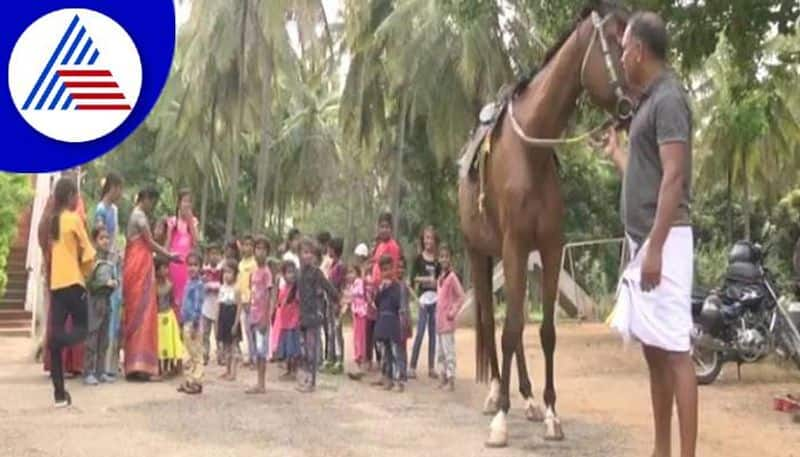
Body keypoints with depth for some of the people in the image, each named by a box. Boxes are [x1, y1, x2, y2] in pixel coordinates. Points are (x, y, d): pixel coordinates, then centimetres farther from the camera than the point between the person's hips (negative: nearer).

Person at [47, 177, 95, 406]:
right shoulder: (74, 219, -7)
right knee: (81, 328, 8)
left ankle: (60, 393, 2)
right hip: (72, 282, -6)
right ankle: (57, 339, -26)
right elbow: (87, 252, -5)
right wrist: (86, 272, 12)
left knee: (57, 333, 3)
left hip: (55, 283, 6)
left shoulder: (53, 220, 11)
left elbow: (50, 250, 15)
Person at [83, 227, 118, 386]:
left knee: (103, 339, 10)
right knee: (91, 338, -6)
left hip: (107, 300, 7)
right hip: (94, 300, -7)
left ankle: (100, 372, 16)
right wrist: (105, 283, -17)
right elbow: (88, 282, -16)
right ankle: (88, 373, -3)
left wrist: (114, 282, -2)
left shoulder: (111, 261, 11)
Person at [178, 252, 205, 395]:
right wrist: (183, 321, 18)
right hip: (187, 322, 9)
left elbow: (198, 305, -18)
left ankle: (197, 382, 2)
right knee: (189, 354, 14)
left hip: (194, 323, -9)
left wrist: (195, 324, -20)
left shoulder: (198, 284, -14)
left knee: (196, 354, -2)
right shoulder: (189, 283, 13)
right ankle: (189, 381, 22)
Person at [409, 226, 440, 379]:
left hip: (435, 298, 3)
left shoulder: (438, 260, 9)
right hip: (423, 297, -3)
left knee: (433, 333, 7)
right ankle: (412, 366, -4)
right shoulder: (419, 258, 1)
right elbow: (413, 277, -4)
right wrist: (427, 279, -14)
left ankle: (431, 367, 13)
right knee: (420, 332, -8)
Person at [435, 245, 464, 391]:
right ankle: (443, 378, 21)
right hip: (439, 321, 9)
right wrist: (438, 316, 13)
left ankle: (451, 380, -4)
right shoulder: (441, 277, 13)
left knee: (449, 351, -7)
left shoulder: (452, 277, -12)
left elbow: (461, 297, -16)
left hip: (447, 322, -9)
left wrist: (453, 312, -14)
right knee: (440, 352, 13)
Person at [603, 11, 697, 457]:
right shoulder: (650, 101, 18)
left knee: (675, 350, -10)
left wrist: (655, 248, -25)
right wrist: (615, 152, 42)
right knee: (654, 350, 13)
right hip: (643, 241, 10)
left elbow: (674, 177, -21)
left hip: (664, 242, -10)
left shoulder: (668, 98, -11)